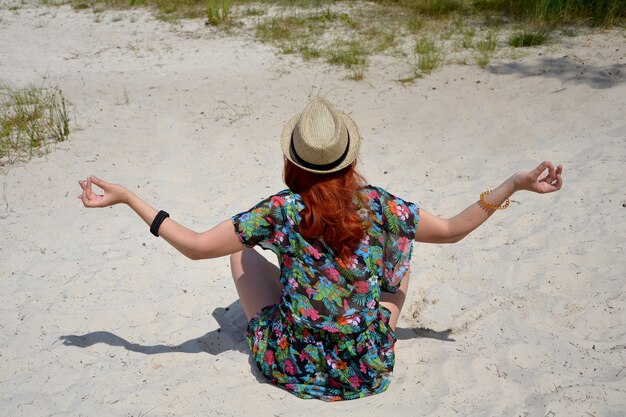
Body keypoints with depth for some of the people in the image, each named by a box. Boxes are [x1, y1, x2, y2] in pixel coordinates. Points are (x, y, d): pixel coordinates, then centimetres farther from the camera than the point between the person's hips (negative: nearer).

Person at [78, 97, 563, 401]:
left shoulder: (279, 211, -16)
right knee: (398, 250, 21)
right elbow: (452, 230, 1)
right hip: (370, 373, 1)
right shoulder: (378, 205, -12)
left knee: (243, 252, 17)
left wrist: (126, 197, -5)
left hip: (293, 370, -1)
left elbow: (194, 246, -12)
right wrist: (515, 185, 8)